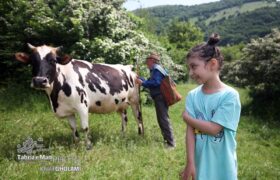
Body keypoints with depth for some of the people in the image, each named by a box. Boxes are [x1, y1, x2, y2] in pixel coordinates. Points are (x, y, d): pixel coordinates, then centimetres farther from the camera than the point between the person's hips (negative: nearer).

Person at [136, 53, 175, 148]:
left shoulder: (156, 69, -10)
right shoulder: (156, 69, 22)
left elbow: (156, 83, -21)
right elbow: (150, 81, 23)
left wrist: (142, 83, -15)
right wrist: (140, 79, 26)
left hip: (160, 97, -11)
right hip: (159, 97, 11)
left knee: (163, 119, -10)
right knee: (161, 119, 15)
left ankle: (171, 143, -7)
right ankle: (167, 139, 22)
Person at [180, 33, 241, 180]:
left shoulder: (230, 96, -17)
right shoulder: (192, 96, -4)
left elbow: (213, 128, -21)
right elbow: (190, 130, -8)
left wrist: (186, 117, -9)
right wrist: (190, 163, -12)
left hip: (223, 165, -3)